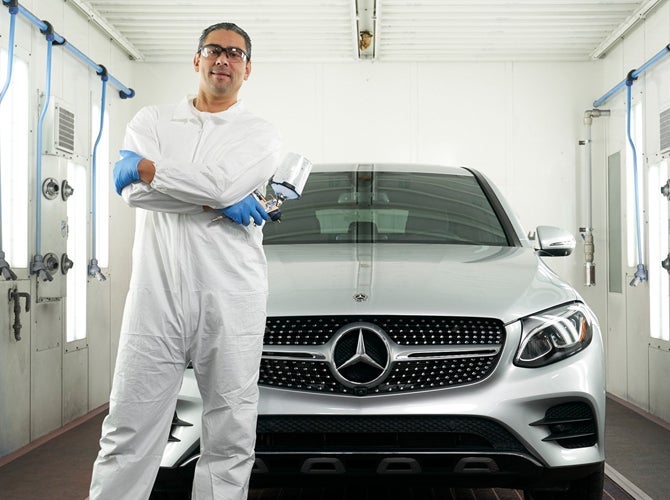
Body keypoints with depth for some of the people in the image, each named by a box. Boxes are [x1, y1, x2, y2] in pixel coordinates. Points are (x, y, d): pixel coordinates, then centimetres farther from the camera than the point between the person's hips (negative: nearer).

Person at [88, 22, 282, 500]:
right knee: (128, 434, 1)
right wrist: (221, 201, -9)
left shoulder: (261, 135, 9)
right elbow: (133, 191, -4)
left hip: (232, 302, -1)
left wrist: (144, 167, -4)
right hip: (155, 295, 1)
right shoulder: (152, 121, 15)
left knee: (231, 439, 3)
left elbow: (224, 182, -12)